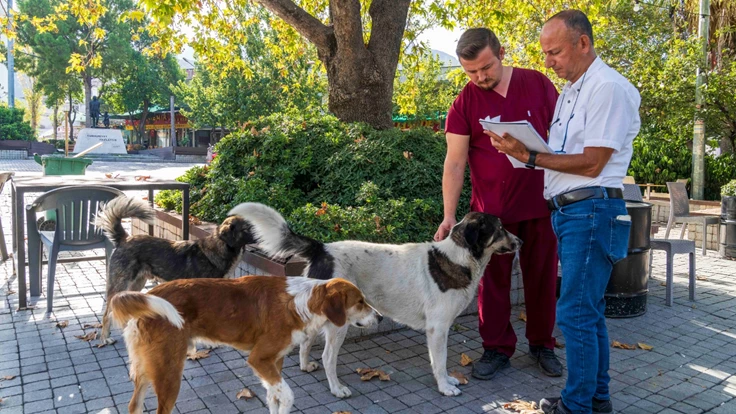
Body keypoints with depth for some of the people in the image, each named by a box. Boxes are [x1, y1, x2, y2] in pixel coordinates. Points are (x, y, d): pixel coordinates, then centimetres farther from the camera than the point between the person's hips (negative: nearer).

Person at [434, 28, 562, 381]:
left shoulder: (538, 84, 0)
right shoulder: (465, 103, -4)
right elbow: (455, 162, -7)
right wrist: (449, 215, -13)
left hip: (540, 202, 1)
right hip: (491, 208, -1)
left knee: (542, 277, 12)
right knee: (493, 281, 7)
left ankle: (542, 344, 31)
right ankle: (497, 349, 24)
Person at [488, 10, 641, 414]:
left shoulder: (609, 88, -11)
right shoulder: (570, 90, 18)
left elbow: (591, 163, -17)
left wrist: (529, 156, -17)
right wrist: (523, 148, -1)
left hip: (591, 210, -9)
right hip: (568, 211, 9)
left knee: (576, 311, -5)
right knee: (588, 310, 15)